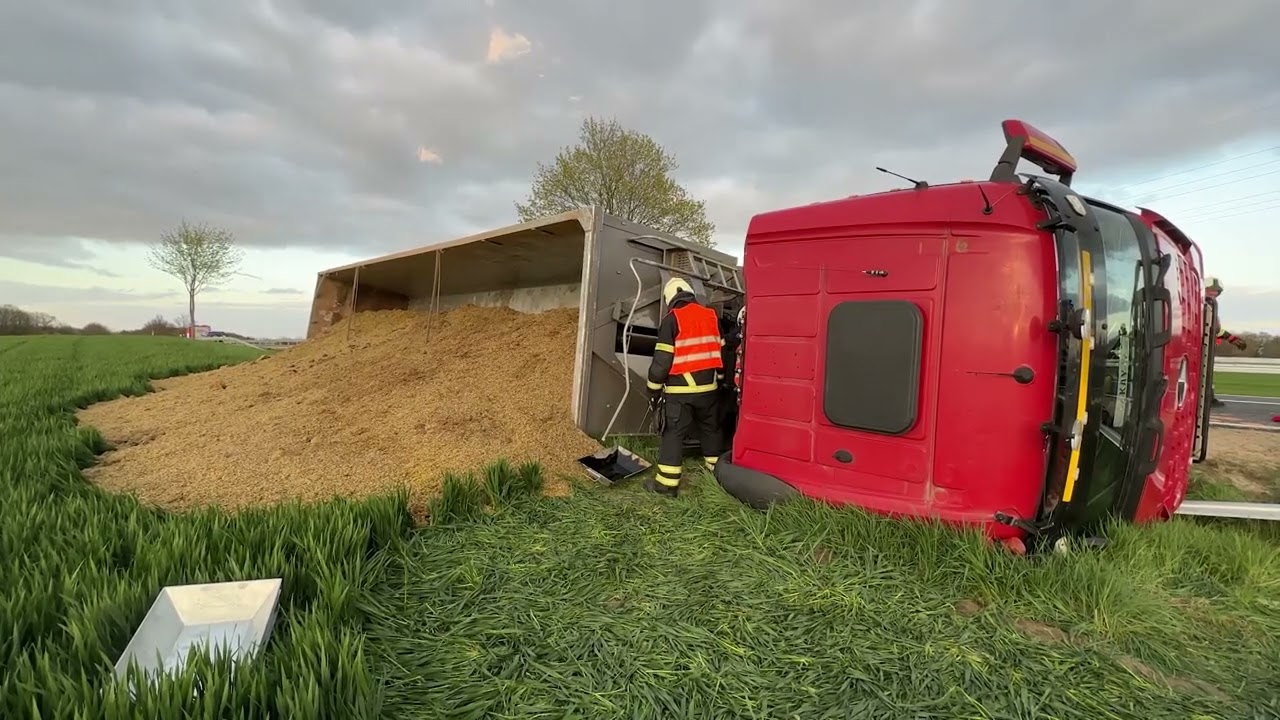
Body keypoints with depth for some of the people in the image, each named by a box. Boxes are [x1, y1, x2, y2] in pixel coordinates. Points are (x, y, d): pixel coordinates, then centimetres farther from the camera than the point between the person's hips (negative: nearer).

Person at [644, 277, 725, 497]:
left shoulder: (671, 319, -8)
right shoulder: (711, 316, 8)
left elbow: (662, 359, -11)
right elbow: (720, 351, 13)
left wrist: (654, 389, -2)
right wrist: (719, 379, 23)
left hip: (680, 388, -5)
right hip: (708, 386, 5)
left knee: (673, 433, -1)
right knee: (710, 428, 19)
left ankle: (667, 483, -1)